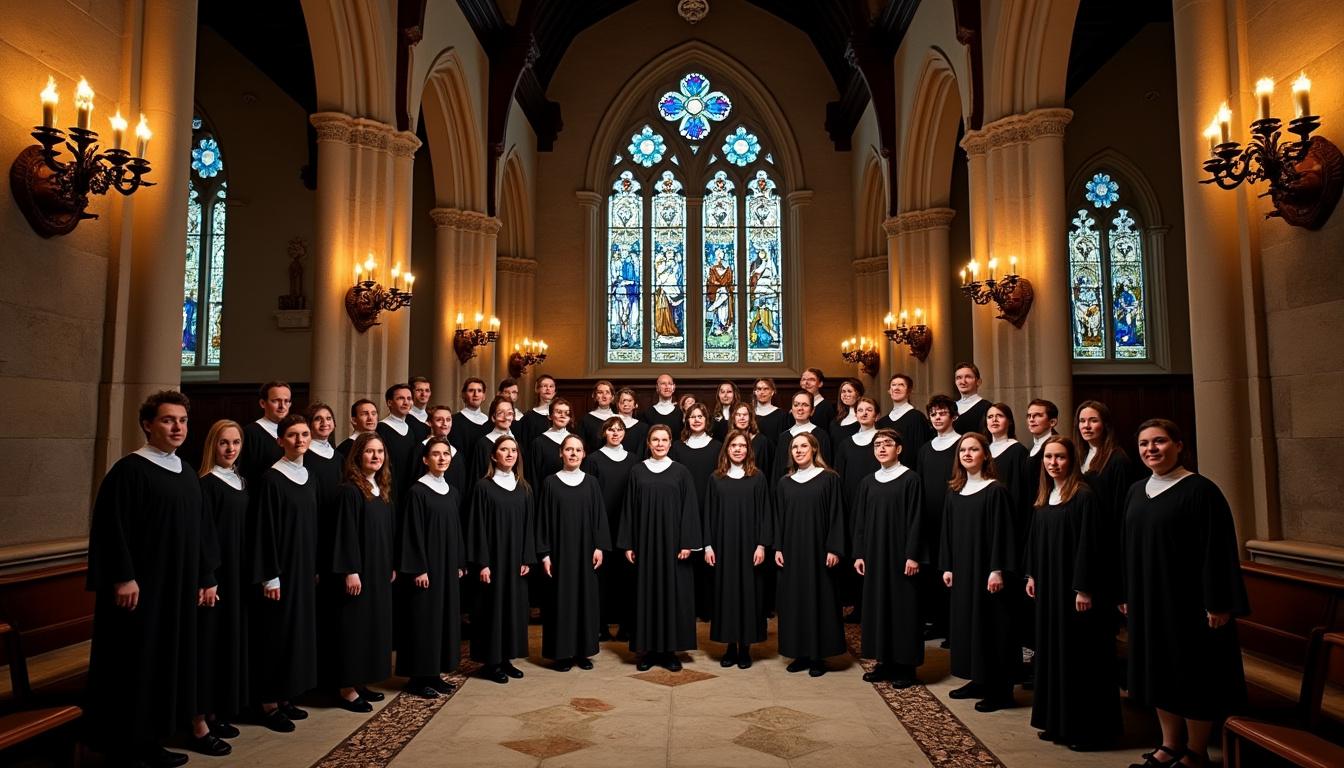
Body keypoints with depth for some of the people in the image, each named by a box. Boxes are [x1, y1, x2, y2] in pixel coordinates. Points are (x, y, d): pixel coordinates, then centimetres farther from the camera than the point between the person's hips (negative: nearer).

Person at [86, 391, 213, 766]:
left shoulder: (187, 473, 11)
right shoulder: (130, 469, -12)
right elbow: (112, 527, -17)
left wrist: (206, 577, 12)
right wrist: (123, 578, -21)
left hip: (180, 585, 8)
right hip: (141, 584, -8)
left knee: (173, 655, 13)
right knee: (139, 659, 1)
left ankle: (158, 730, 24)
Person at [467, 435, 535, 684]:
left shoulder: (524, 488, 8)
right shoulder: (483, 487, -6)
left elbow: (528, 525, 8)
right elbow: (478, 526, -8)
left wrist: (527, 559, 1)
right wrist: (482, 563, -13)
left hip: (516, 558, 5)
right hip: (493, 557, -5)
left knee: (515, 605, 8)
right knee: (493, 606, 1)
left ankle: (506, 658, 20)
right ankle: (490, 661, 12)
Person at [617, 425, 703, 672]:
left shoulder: (681, 472, 1)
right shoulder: (637, 471, 4)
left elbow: (690, 509, -1)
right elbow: (629, 509, 4)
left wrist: (687, 543, -8)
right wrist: (627, 544, 0)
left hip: (672, 542, -1)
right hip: (645, 543, 1)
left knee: (674, 593, 2)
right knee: (646, 593, 4)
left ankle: (670, 650, 13)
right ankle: (648, 649, 14)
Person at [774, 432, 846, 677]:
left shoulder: (829, 478, -3)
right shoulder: (784, 482, 9)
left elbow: (836, 515, -5)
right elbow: (779, 518, 10)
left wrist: (834, 549, -11)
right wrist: (778, 548, 3)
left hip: (818, 549, -4)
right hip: (792, 550, 4)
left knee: (819, 598, 1)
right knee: (794, 599, 6)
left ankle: (818, 655, 12)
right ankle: (800, 653, 16)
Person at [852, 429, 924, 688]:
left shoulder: (911, 479, -5)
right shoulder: (867, 482, 9)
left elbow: (915, 520, -9)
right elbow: (860, 521, 11)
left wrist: (913, 555, -14)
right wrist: (858, 554, 6)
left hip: (900, 554, -5)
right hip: (874, 554, 5)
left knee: (903, 605, 1)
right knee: (877, 604, 8)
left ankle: (905, 666, 11)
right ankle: (885, 662, 18)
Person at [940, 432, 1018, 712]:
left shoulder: (995, 490, -9)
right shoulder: (954, 492, 9)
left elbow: (1001, 532, -13)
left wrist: (997, 570, -18)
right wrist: (947, 566, 8)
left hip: (986, 567, -7)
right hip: (961, 568, 7)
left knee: (990, 625, -2)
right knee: (965, 622, 11)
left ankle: (1000, 690, 8)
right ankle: (978, 681, 23)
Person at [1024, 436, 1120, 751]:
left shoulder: (1083, 496, -14)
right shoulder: (1044, 496, 10)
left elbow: (1088, 544, -17)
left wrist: (1084, 588, -19)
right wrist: (1031, 575, 14)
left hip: (1074, 586, -8)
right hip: (1048, 584, 8)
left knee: (1080, 654, 0)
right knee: (1053, 651, 13)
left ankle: (1089, 728, 10)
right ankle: (1058, 721, 24)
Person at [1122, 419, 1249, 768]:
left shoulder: (1199, 490, -12)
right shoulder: (1136, 492, 8)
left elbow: (1218, 550, -15)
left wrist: (1218, 604, -17)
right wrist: (1126, 595, 13)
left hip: (1187, 601, -7)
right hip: (1148, 600, 7)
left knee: (1193, 674, 4)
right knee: (1160, 671, 14)